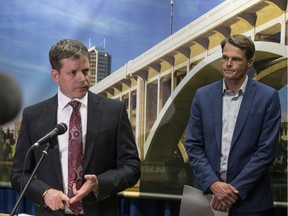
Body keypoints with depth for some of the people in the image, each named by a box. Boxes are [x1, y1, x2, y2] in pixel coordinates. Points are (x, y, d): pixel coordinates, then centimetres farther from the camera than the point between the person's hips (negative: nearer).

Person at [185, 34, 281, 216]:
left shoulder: (268, 97, -5)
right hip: (208, 192, 2)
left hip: (249, 200, -2)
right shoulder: (203, 95, 3)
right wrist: (213, 184, -11)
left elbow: (267, 150, -8)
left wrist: (235, 189, -12)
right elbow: (193, 145, 1)